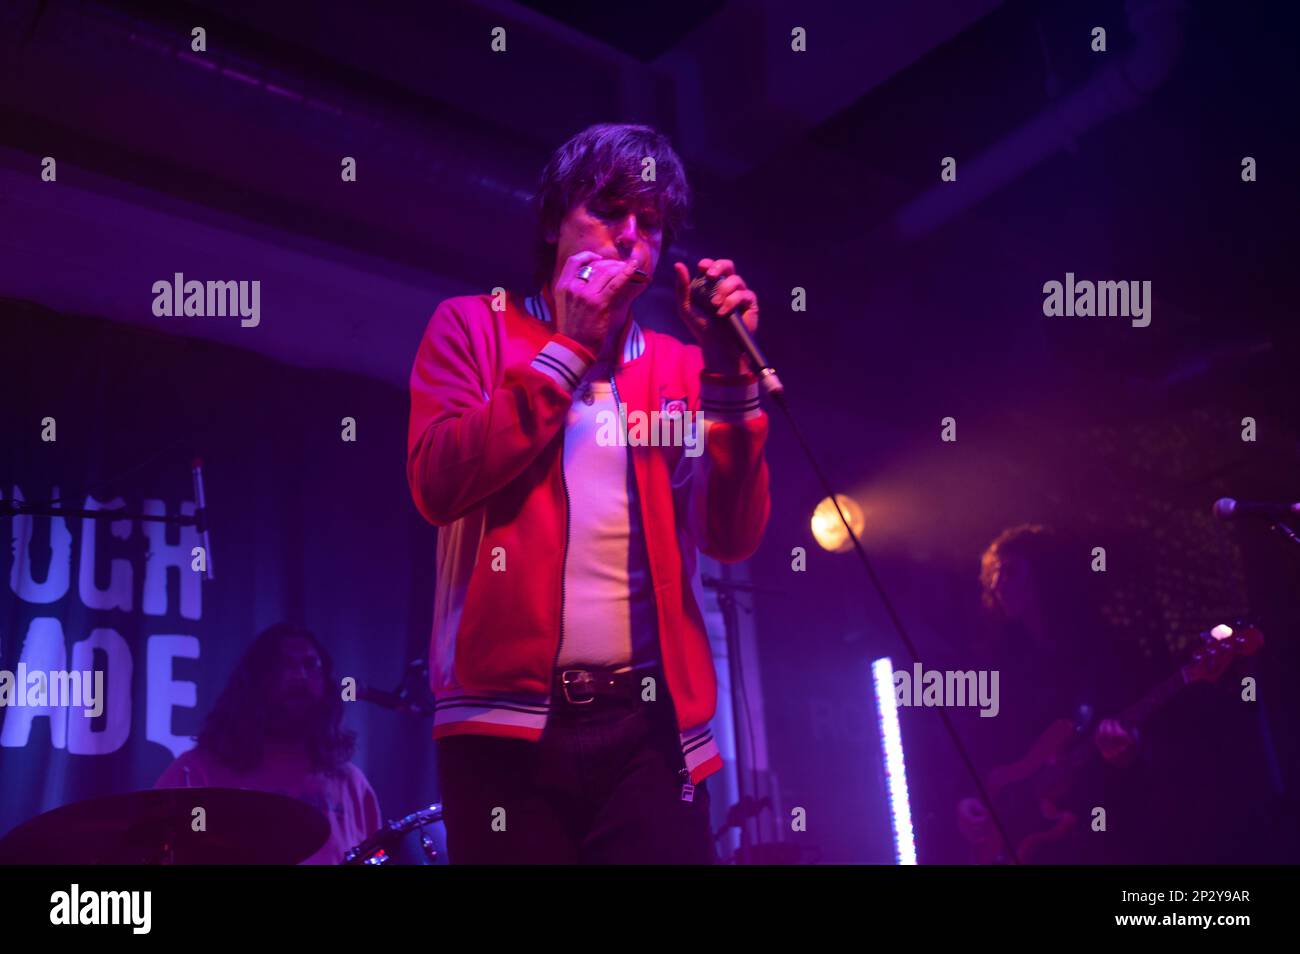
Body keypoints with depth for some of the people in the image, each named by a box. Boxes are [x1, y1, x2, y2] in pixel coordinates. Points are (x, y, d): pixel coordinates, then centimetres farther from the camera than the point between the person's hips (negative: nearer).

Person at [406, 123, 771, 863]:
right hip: (510, 717, -2)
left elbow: (735, 538, 3)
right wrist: (567, 349, -7)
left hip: (653, 722, 2)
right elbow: (440, 485, -9)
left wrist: (729, 369, -5)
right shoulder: (474, 326, 7)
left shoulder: (677, 367, 13)